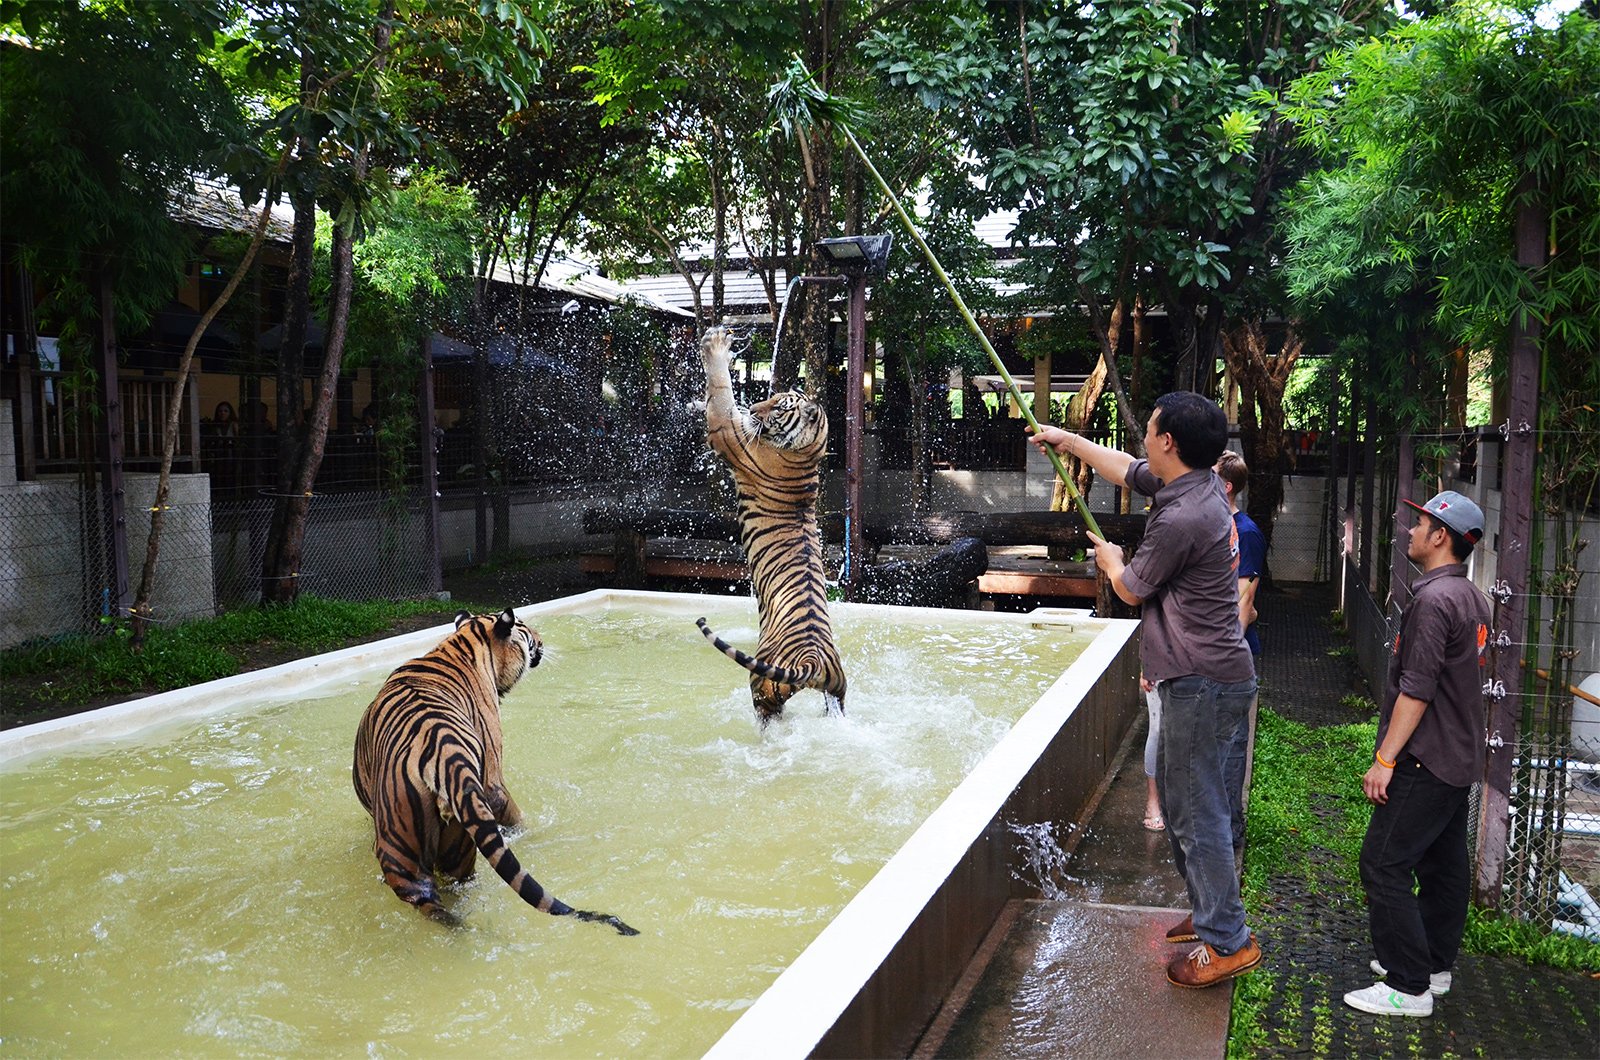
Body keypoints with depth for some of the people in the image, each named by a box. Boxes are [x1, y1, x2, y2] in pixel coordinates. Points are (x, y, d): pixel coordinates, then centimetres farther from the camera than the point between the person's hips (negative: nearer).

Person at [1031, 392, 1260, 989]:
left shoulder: (1181, 519, -24)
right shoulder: (1198, 486, 6)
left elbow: (1131, 590, -8)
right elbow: (1124, 470, 24)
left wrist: (1110, 559, 13)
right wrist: (1068, 440, 33)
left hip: (1202, 682, -11)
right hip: (1203, 677, 11)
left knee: (1196, 812, -3)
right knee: (1180, 798, 20)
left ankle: (1227, 942, 8)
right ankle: (1209, 912, 32)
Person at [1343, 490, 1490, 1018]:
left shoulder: (1434, 599, -20)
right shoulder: (1471, 597, 12)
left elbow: (1417, 690, -23)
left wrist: (1384, 760, -20)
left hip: (1426, 763, -10)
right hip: (1459, 757, 10)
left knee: (1383, 865, -6)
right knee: (1444, 865, 16)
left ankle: (1409, 987, -1)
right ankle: (1434, 966, 28)